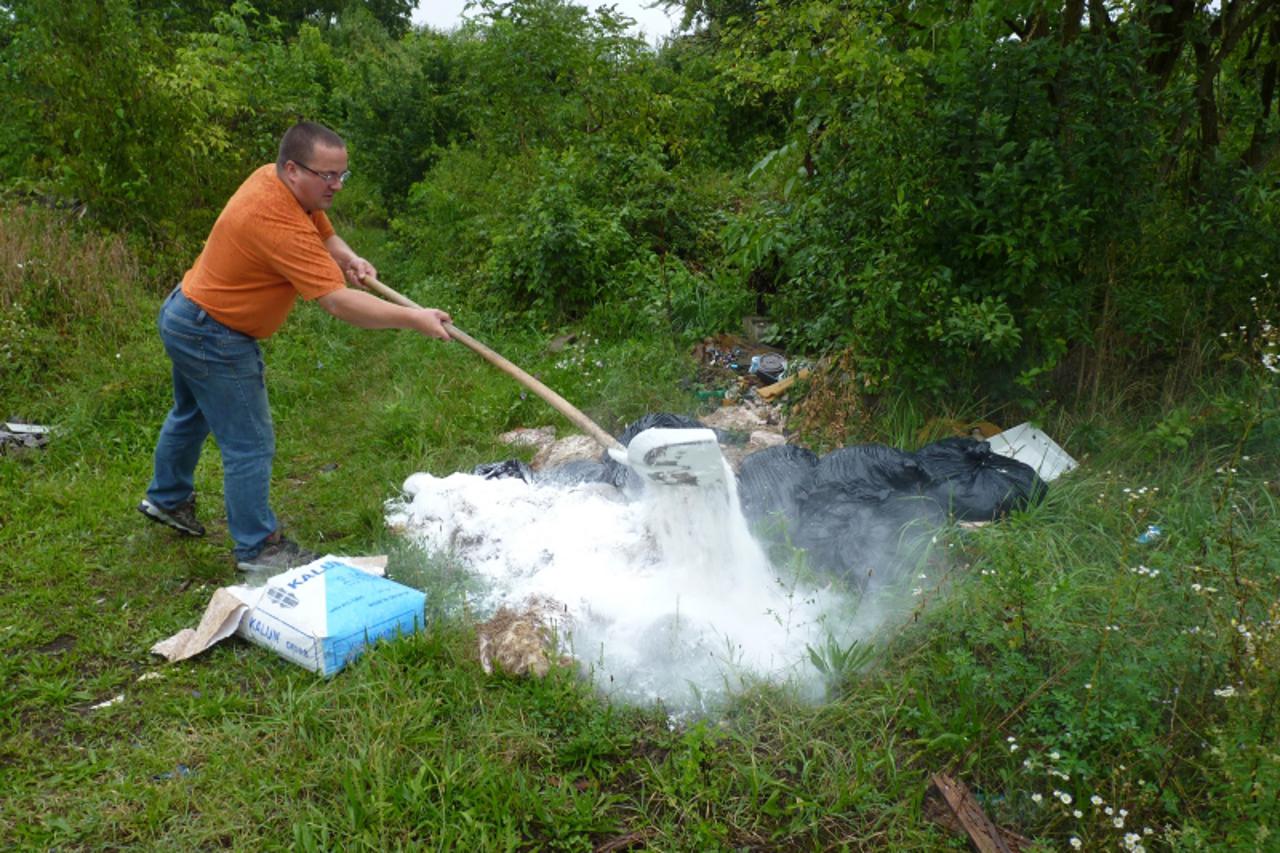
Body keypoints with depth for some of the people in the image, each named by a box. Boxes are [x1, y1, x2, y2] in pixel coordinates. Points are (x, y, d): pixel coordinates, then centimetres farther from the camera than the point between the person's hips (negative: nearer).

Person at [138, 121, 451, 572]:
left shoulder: (273, 178, -5)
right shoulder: (279, 223, -34)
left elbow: (323, 234, 9)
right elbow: (339, 302, -37)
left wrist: (348, 257, -13)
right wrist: (413, 319, -36)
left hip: (186, 316, 11)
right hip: (211, 338, -11)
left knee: (192, 414, 30)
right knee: (250, 444, -2)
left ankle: (167, 498, 52)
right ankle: (258, 547, 12)